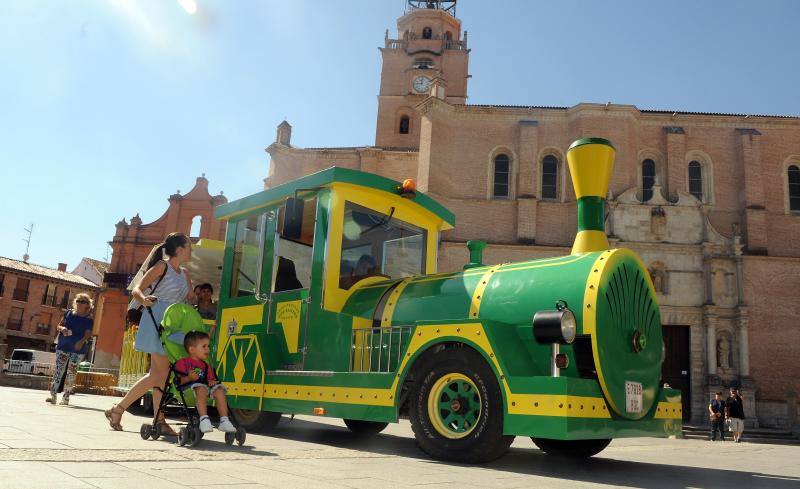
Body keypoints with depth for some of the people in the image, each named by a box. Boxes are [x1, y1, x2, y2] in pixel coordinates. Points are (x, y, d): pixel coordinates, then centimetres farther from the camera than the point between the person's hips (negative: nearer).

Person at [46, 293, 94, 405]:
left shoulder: (88, 319, -1)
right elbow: (59, 325, 14)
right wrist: (62, 329, -9)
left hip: (78, 349, -2)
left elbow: (88, 334, -7)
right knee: (58, 370, -4)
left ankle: (66, 397, 9)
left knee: (71, 373, 1)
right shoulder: (69, 313, 9)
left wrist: (82, 341, -26)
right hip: (63, 346, 3)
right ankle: (53, 395, -6)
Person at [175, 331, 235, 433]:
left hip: (205, 386, 6)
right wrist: (189, 378, -21)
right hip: (189, 387, -6)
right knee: (201, 389, -37)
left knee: (219, 390, -20)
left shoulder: (205, 366, 26)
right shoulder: (182, 363, 7)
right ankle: (204, 419, -47)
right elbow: (178, 381, -4)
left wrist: (211, 381, 0)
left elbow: (210, 378, 23)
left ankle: (224, 420, -22)